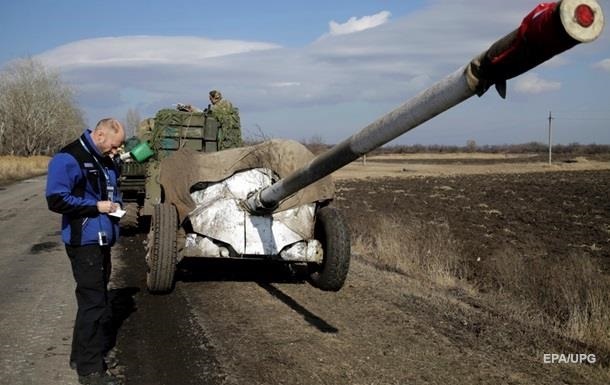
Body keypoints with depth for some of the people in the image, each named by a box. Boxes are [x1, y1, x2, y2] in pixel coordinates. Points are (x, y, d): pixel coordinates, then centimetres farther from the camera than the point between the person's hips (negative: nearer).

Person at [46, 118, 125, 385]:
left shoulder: (105, 160, 12)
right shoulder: (69, 159, -16)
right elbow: (56, 199, -22)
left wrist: (114, 204, 5)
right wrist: (96, 207, -19)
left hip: (102, 240, 9)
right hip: (84, 242, -9)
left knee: (97, 299, 16)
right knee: (93, 302, -6)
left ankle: (82, 357, 30)